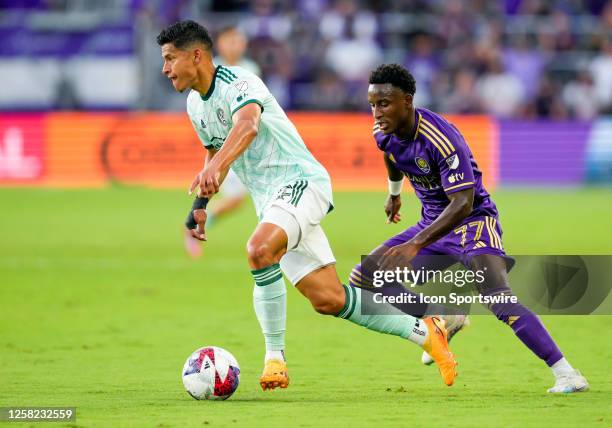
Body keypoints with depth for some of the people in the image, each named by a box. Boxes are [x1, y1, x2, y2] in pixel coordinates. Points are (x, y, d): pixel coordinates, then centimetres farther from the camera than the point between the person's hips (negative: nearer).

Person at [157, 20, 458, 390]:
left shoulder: (238, 83, -16)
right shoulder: (195, 105, 11)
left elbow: (248, 125, -38)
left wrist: (216, 166, -55)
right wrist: (201, 203, 21)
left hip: (301, 182, -9)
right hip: (270, 201, 9)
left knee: (259, 249, -36)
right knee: (328, 300, 1)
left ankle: (275, 357, -25)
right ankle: (424, 331, 15)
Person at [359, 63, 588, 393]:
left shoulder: (441, 139, -30)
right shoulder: (385, 132, -5)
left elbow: (463, 203, -34)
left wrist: (414, 245, -42)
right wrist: (393, 193, 40)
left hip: (473, 220, -8)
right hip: (433, 222, 8)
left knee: (497, 296, -31)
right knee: (362, 278, 5)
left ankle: (566, 375, -30)